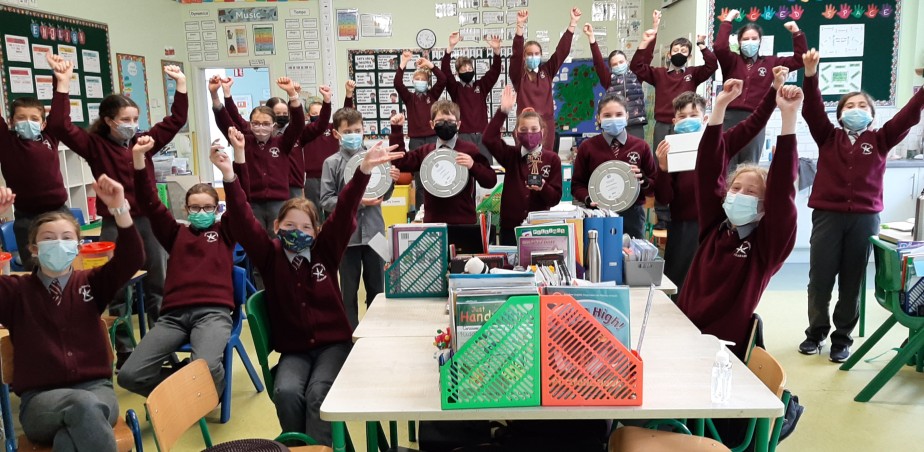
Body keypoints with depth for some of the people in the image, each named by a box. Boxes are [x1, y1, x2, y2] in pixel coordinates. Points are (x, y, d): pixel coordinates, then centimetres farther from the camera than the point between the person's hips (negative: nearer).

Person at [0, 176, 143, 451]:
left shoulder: (90, 283, 10)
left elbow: (131, 260, -7)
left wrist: (119, 208, -24)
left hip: (96, 388, 1)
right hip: (40, 399, 0)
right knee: (83, 406, -36)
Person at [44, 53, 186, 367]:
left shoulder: (144, 141, 5)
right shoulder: (95, 146, -3)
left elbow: (176, 120, 8)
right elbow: (59, 126, -16)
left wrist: (180, 84, 3)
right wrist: (63, 84, -20)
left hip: (148, 221, 3)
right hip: (114, 225, -3)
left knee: (158, 286, 10)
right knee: (117, 291, 6)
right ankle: (124, 351, 16)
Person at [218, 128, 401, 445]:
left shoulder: (325, 251, 0)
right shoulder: (270, 256, 1)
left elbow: (344, 213, -12)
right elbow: (243, 222, -11)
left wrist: (364, 170, -25)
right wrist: (229, 177, -25)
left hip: (333, 343, -1)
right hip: (293, 350, 1)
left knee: (319, 393, -27)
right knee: (286, 392, -26)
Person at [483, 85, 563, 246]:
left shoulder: (552, 158, -1)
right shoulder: (511, 155, 1)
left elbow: (556, 197, -2)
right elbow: (489, 138, -15)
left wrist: (543, 188, -23)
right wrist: (503, 111, -22)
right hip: (510, 226, 0)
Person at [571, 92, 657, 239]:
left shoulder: (641, 146, 5)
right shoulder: (587, 147, 2)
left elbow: (655, 182, 9)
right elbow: (577, 184, 5)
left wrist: (643, 181, -12)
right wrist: (588, 198, -14)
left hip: (632, 215, 1)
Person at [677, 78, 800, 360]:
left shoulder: (767, 243, -5)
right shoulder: (714, 225, 4)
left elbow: (782, 186, -17)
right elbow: (709, 169, 0)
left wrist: (789, 116, -22)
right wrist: (720, 106, -6)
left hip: (726, 348, -4)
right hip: (685, 334, 4)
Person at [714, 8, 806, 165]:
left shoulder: (770, 63, 15)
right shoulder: (732, 61, 9)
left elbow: (799, 59, 15)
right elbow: (720, 47, -9)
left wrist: (797, 33, 8)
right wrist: (727, 21, -5)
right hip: (730, 118, -2)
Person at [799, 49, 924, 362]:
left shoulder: (880, 140, 11)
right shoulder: (828, 137, 8)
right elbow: (812, 110, -5)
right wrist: (810, 75, -18)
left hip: (865, 218, 1)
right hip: (827, 215, -1)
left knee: (852, 281, 7)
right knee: (820, 279, 3)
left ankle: (842, 338, 19)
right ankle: (816, 332, 20)